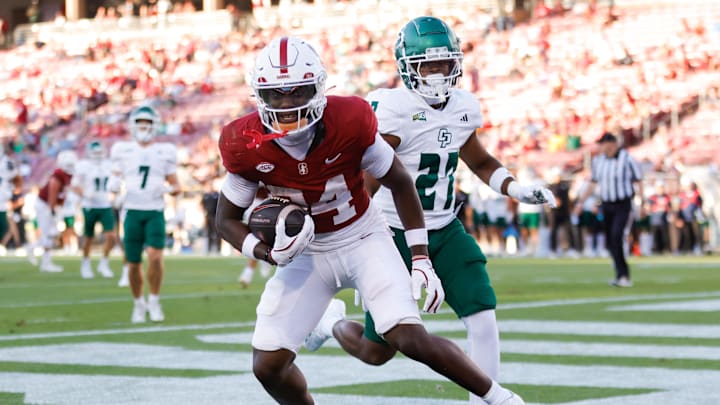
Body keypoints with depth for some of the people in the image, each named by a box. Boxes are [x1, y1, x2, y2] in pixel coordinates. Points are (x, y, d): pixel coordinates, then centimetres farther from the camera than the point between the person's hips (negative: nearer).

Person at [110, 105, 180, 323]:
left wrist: (168, 189, -13)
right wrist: (114, 184, -10)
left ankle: (154, 301, -2)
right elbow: (116, 178, 13)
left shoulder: (165, 151, 5)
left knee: (155, 255, -20)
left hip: (155, 212, -1)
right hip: (132, 212, 1)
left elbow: (176, 187, 9)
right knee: (133, 263, 2)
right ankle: (139, 303, 24)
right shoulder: (123, 150, 7)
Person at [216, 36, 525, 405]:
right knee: (268, 366, -8)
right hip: (306, 251, 3)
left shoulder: (349, 122, -24)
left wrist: (420, 259, -8)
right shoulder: (247, 146, -19)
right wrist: (269, 253, -23)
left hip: (364, 239, -2)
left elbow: (400, 183, -7)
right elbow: (227, 219, -3)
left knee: (410, 339, -19)